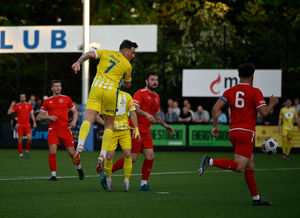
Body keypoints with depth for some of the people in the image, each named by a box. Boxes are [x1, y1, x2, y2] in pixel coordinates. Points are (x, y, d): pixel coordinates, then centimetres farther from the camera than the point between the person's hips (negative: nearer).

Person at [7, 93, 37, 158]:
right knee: (20, 139, 0)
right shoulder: (17, 105, 3)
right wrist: (12, 105, -10)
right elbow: (9, 112, -2)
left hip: (27, 125, 1)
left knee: (30, 138, -13)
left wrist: (34, 122, 2)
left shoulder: (29, 105, 8)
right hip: (20, 125, -1)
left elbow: (32, 114, 10)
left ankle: (27, 150, 9)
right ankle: (20, 154, 9)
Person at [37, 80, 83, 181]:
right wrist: (49, 117, -9)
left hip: (65, 129, 0)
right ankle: (53, 174, -6)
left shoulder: (67, 99, 7)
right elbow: (40, 116, 10)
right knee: (52, 151, -15)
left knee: (71, 152, 1)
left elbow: (75, 112, 15)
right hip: (53, 130, 0)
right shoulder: (47, 101, 8)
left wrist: (74, 121, -4)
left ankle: (79, 168, 28)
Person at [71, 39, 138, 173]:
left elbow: (88, 54, 2)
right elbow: (128, 85, 22)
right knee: (109, 126, 10)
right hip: (111, 92, -1)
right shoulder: (127, 65, 11)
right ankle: (102, 158, -2)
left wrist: (78, 63, -8)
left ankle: (80, 147, -35)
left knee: (88, 120, -9)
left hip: (96, 88, 1)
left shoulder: (106, 53, 16)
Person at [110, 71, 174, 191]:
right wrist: (146, 114, -37)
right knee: (132, 158, -9)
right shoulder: (140, 93, -9)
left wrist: (165, 125, 21)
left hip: (146, 131, 8)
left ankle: (144, 184, 6)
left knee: (150, 156, -4)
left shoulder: (156, 97, 17)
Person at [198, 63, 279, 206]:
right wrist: (272, 104, 5)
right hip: (247, 132, -7)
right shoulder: (255, 92, -5)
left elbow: (216, 108, 1)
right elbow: (263, 112, -14)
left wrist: (215, 126, 6)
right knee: (239, 167, -12)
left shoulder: (230, 92, 10)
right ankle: (210, 161, -28)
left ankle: (256, 198, 16)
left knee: (250, 166, 14)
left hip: (233, 132, 7)